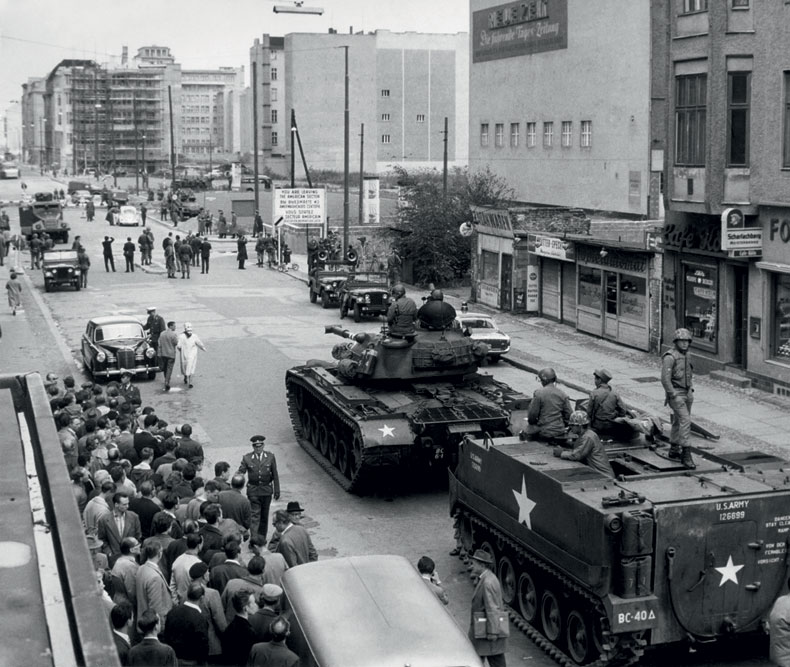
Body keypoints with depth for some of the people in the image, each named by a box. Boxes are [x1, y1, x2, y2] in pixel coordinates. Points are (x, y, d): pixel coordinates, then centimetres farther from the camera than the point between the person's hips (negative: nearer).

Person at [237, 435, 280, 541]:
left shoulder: (270, 457, 0)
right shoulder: (247, 458, -3)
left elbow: (275, 475, 4)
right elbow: (241, 471, -2)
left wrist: (277, 490, 4)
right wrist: (238, 475, -28)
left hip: (267, 490, 2)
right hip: (253, 490, -2)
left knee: (264, 515, 12)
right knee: (254, 515, -9)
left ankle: (262, 537, 26)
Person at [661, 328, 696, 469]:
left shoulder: (686, 356, 11)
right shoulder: (670, 357, -15)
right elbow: (665, 379, -19)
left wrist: (691, 391, 13)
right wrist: (674, 396, -20)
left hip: (687, 393, 8)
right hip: (676, 394, -8)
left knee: (678, 422, 16)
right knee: (685, 421, -16)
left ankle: (674, 451, 27)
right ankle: (686, 455, -17)